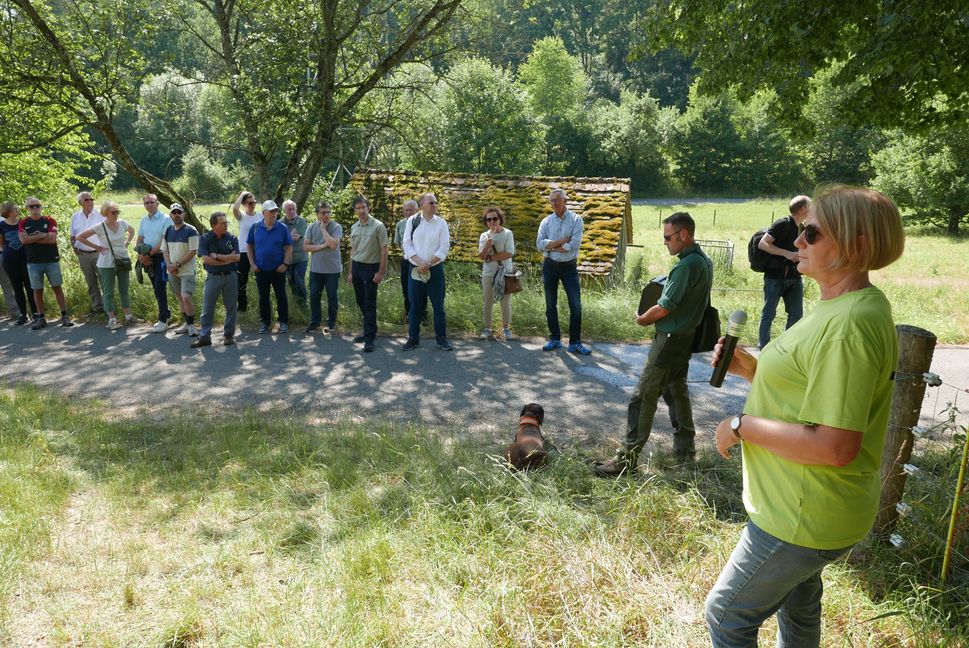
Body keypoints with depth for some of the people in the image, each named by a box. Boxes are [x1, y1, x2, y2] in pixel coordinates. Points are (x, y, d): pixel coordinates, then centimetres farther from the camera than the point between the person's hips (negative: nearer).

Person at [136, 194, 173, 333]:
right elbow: (140, 240, 16)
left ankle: (163, 321, -7)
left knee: (160, 288, -10)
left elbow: (165, 241, -16)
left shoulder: (165, 219, -9)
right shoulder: (143, 220, 12)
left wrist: (149, 253, -15)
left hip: (161, 256, -7)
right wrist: (141, 256, 0)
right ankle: (166, 313, 26)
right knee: (156, 288, 13)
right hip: (148, 259, 7)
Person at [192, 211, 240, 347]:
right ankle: (204, 337, 9)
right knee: (207, 308, 2)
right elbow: (205, 259, -14)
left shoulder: (232, 238, 0)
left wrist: (217, 256, -14)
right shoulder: (205, 238, -4)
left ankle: (229, 335, 19)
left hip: (230, 276, 1)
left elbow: (237, 257, -12)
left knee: (231, 307, 7)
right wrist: (228, 259, -12)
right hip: (213, 277, -1)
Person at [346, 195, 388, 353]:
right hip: (356, 267, 6)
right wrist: (350, 272, 14)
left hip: (371, 267, -6)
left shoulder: (378, 226, -8)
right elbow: (353, 251, 17)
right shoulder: (354, 228, 10)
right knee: (361, 302, 11)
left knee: (370, 304, -6)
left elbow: (384, 250, -9)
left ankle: (369, 338, -4)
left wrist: (381, 272, -14)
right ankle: (368, 330, 24)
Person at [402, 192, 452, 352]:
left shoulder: (441, 223, 0)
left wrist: (428, 264, -12)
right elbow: (407, 244, -2)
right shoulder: (412, 221, 1)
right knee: (415, 305, 6)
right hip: (416, 269, 0)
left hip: (435, 269, 0)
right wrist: (419, 263, -14)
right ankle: (413, 338, 17)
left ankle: (441, 338, 13)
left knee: (438, 305, 4)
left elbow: (444, 247, -5)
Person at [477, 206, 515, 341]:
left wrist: (491, 257, -10)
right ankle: (487, 328, 13)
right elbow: (481, 256, -2)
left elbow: (510, 253, -13)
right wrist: (488, 245, -20)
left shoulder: (507, 233, -3)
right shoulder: (484, 236, 6)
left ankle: (506, 328, 14)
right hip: (488, 273, 3)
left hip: (504, 272, -2)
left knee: (506, 302, 3)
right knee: (488, 302, 5)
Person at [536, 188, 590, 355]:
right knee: (550, 305, 9)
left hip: (569, 266, -2)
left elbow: (575, 244, -17)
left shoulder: (576, 220, -3)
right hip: (550, 266, 2)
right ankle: (555, 339, 22)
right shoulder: (546, 221, 4)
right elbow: (540, 244, -9)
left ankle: (575, 343, 3)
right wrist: (563, 240, -16)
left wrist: (552, 246, -11)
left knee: (576, 305, -5)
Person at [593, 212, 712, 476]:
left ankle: (628, 457, -2)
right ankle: (684, 449, 28)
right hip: (686, 336, 10)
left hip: (670, 339, -10)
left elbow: (664, 307, -19)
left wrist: (642, 319, -1)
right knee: (677, 390, 20)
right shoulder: (704, 261, 9)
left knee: (644, 396, -6)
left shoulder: (688, 264, -22)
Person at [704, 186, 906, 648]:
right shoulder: (841, 306, 5)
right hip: (806, 506, 10)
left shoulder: (850, 325, -28)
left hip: (804, 518, -10)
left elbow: (835, 445, -33)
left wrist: (742, 427, -23)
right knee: (797, 601, 30)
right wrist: (754, 369, 0)